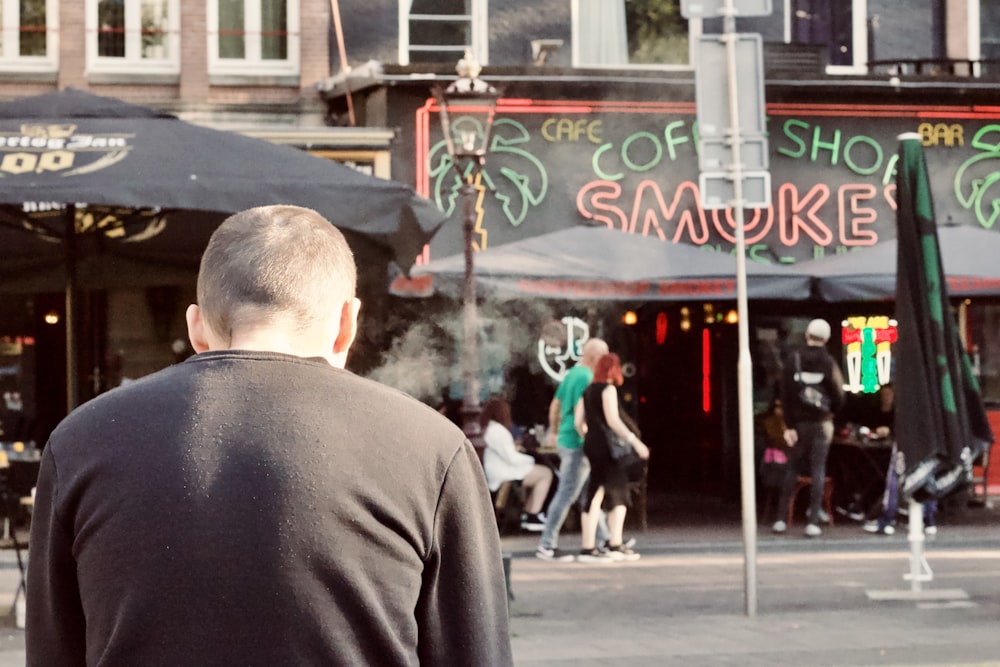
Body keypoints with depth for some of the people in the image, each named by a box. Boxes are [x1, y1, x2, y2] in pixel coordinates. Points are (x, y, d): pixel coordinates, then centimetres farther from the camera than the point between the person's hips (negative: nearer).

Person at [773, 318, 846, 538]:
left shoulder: (793, 358, -3)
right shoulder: (828, 361, -6)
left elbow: (786, 393, -6)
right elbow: (838, 395, -5)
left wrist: (789, 425, -4)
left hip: (798, 421, 1)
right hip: (821, 421, -1)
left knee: (792, 469, 10)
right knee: (818, 470, 2)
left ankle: (780, 519, 7)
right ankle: (813, 521, -3)